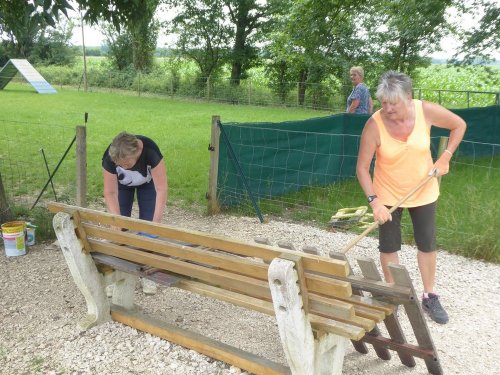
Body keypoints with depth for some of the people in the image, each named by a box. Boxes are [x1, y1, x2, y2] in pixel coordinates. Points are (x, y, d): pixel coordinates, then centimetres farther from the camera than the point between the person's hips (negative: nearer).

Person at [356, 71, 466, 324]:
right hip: (388, 194, -2)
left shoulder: (426, 111, -20)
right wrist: (374, 201, -32)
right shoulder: (374, 125, -26)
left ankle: (429, 297, 27)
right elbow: (362, 168, -22)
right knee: (388, 246, 6)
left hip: (423, 191, 2)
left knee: (427, 244, 11)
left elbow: (459, 125, -2)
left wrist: (445, 157, -11)